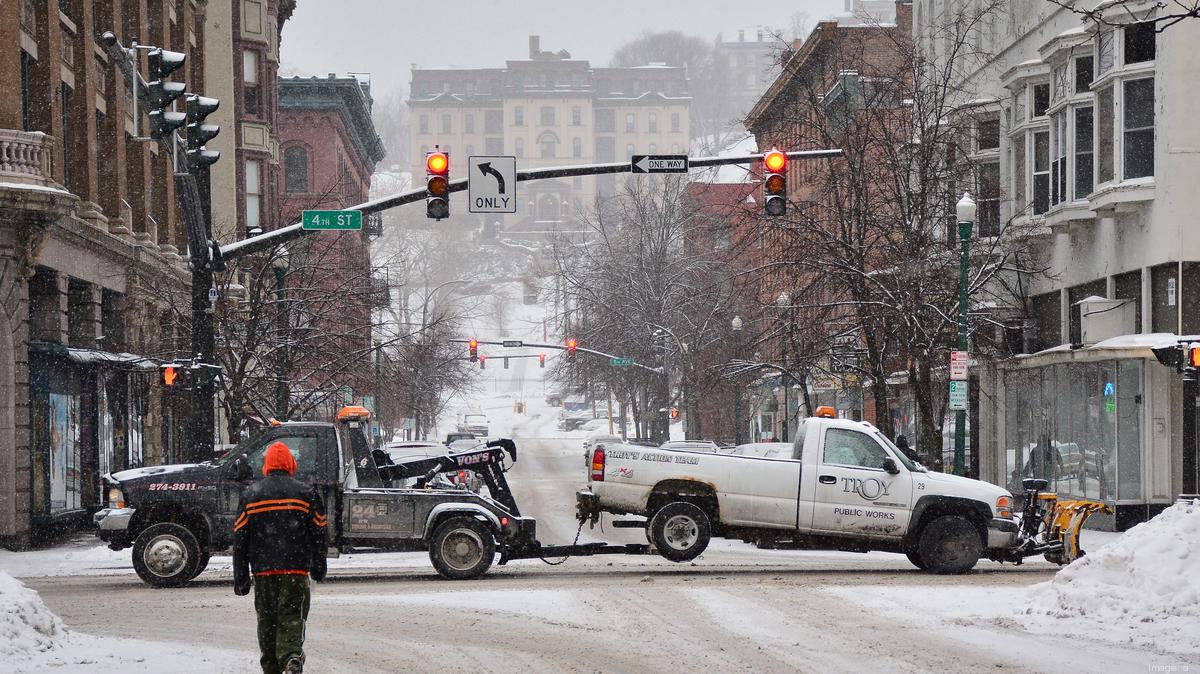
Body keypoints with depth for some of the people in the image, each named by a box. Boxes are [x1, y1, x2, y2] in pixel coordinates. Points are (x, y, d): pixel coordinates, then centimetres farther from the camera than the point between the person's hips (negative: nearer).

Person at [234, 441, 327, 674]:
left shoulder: (250, 494, 6)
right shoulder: (306, 493, 2)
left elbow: (240, 538, 5)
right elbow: (318, 535, 6)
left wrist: (240, 577, 8)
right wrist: (318, 568, 17)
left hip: (263, 570, 1)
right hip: (296, 568, -1)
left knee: (267, 620, 13)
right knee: (292, 619, -5)